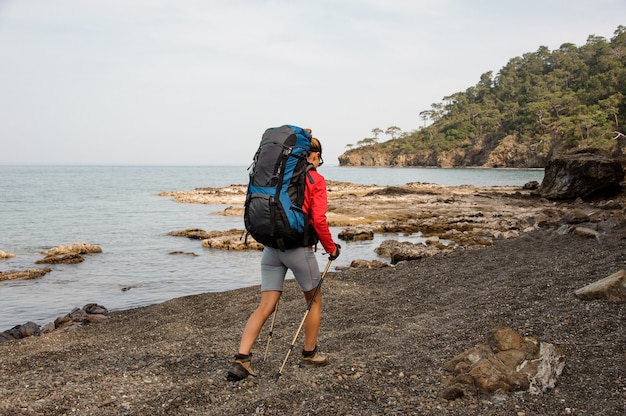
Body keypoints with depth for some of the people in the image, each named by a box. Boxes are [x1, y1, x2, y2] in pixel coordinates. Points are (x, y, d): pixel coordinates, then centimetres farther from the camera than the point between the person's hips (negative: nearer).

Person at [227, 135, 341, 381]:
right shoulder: (316, 180, -6)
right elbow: (318, 220, -13)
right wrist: (331, 248, 0)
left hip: (272, 246, 5)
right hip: (299, 248, -5)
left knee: (266, 306, 6)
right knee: (314, 299, 17)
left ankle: (241, 359, -3)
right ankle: (310, 355, 27)